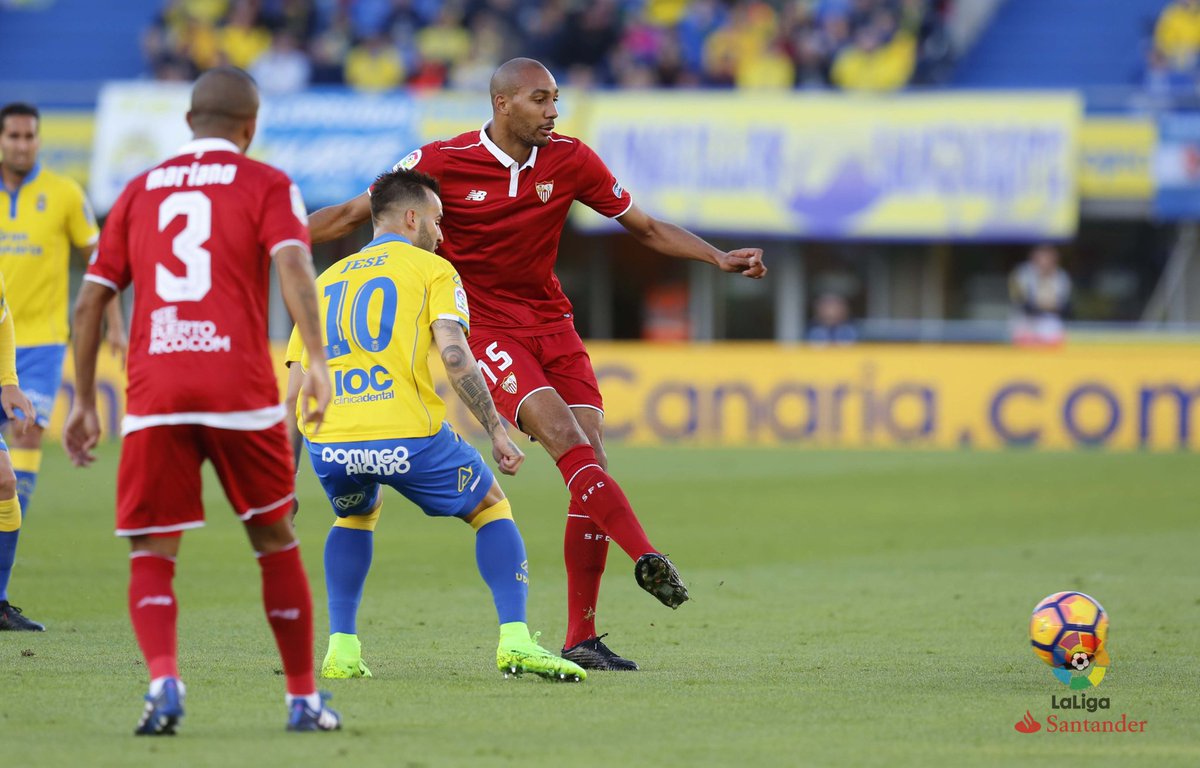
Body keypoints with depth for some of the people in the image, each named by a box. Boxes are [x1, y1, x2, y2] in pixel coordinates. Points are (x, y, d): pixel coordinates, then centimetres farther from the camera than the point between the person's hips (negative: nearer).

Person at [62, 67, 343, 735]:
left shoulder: (140, 191, 20)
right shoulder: (266, 184, 10)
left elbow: (91, 300, 17)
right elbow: (293, 265, -9)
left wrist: (84, 401, 23)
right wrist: (318, 362, -19)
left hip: (153, 392, 2)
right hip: (239, 389, -2)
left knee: (152, 555, 4)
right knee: (275, 542, 14)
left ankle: (164, 679, -22)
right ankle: (305, 699, 19)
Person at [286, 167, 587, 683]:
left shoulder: (326, 280, 23)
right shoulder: (431, 269, 10)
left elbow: (294, 387, 19)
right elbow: (453, 353, -6)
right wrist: (496, 430, -2)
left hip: (328, 445, 4)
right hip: (407, 437, -4)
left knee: (356, 516, 36)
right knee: (492, 509, 19)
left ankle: (341, 649, 22)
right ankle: (516, 643, 3)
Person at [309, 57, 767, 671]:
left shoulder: (570, 160, 1)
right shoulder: (443, 163, -9)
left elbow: (645, 227, 11)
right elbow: (352, 215, -1)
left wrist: (720, 258, 1)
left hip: (554, 329, 4)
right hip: (488, 334, -4)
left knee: (590, 469, -6)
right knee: (566, 439, -26)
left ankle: (581, 639, 0)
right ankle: (646, 557, -35)